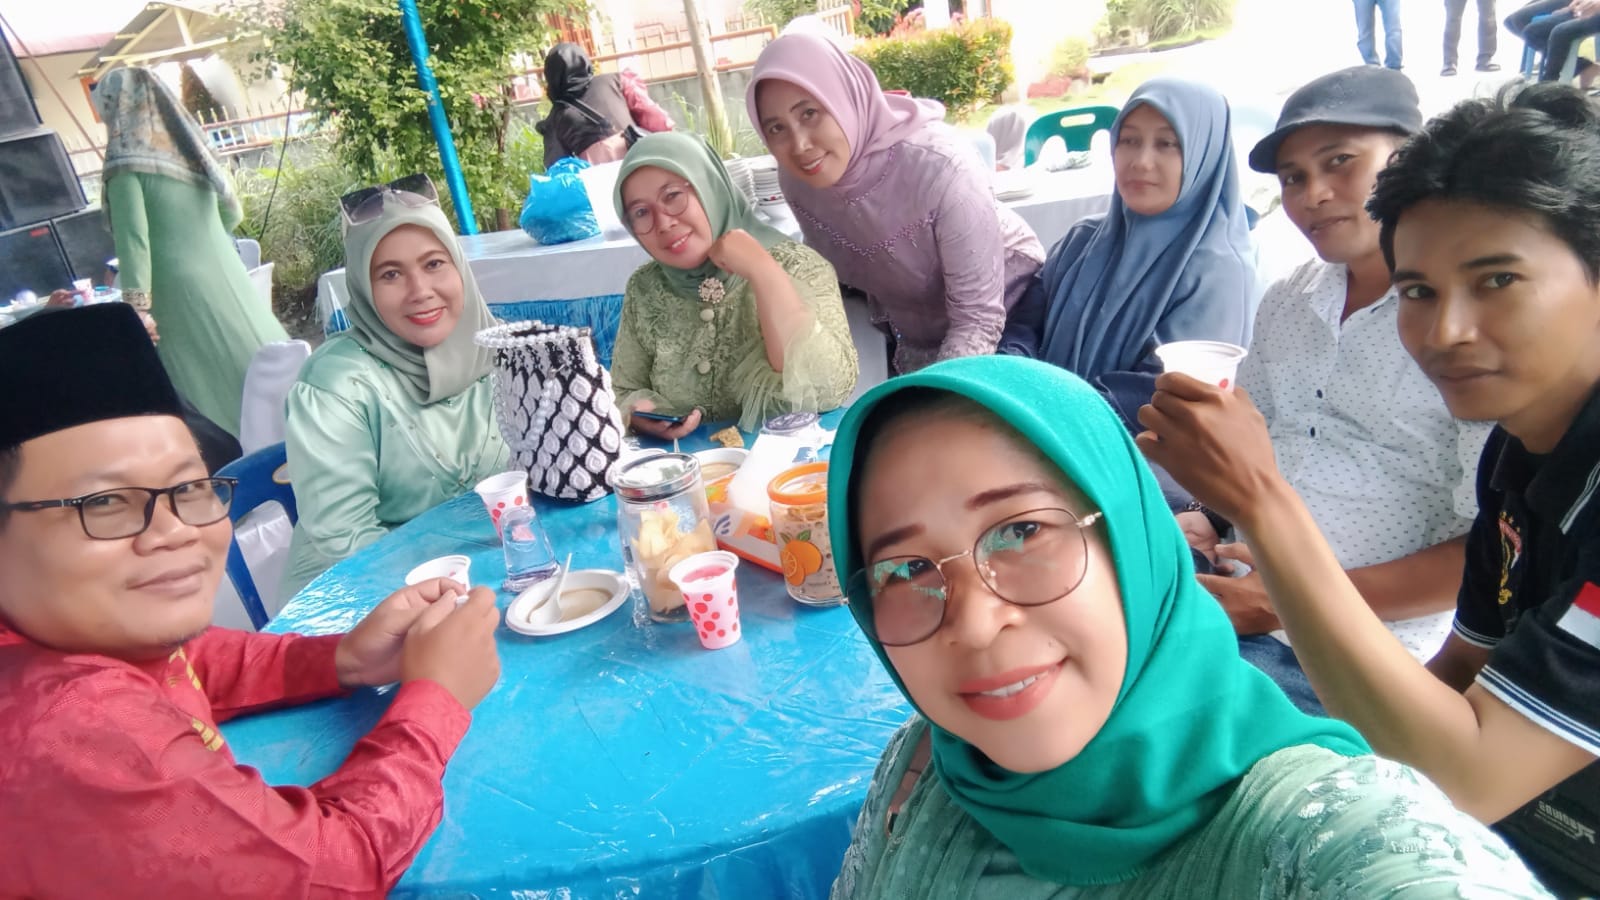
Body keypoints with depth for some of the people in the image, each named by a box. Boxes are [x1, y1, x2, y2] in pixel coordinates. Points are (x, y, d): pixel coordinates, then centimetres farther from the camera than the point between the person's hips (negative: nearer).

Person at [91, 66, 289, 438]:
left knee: (211, 400, -1)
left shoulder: (126, 164, -9)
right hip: (227, 277, 7)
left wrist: (138, 314, -12)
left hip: (179, 293, -7)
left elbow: (133, 244, -14)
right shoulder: (189, 146, 12)